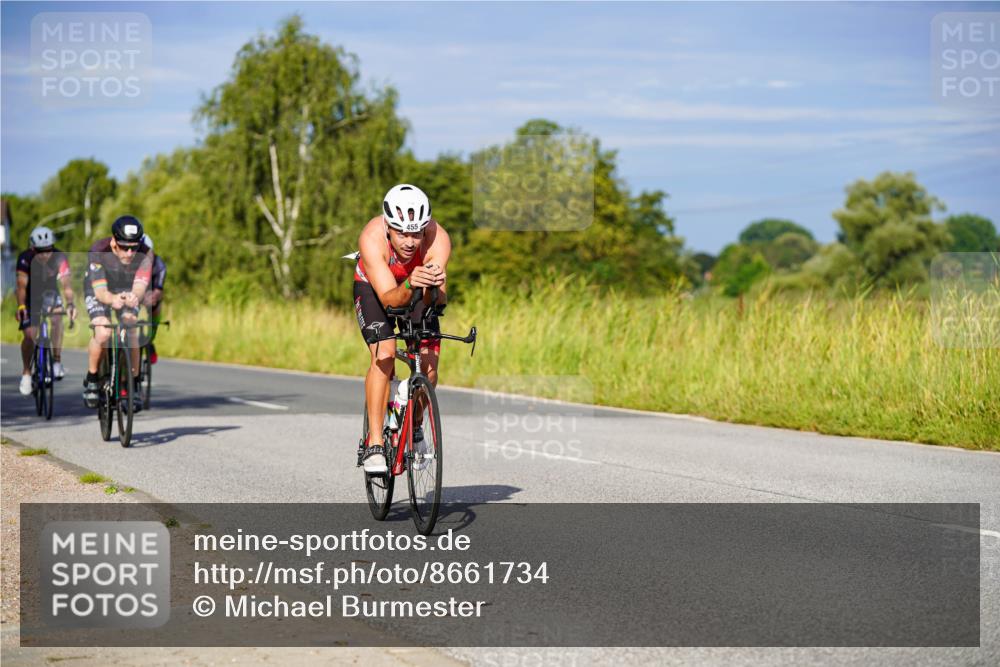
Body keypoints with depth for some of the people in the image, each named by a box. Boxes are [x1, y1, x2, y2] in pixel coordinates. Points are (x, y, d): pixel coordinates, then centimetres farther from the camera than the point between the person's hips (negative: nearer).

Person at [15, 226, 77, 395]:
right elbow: (22, 285, -35)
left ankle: (57, 361, -17)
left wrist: (69, 304, -53)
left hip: (50, 294, 1)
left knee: (57, 318, -29)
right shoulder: (25, 259, -28)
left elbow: (66, 283, -35)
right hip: (30, 297, -1)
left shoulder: (59, 258, -26)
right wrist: (21, 306, -52)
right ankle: (26, 373, 9)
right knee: (29, 335, -12)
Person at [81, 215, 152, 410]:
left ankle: (134, 385, -4)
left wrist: (135, 297, -65)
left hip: (128, 293, 2)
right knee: (103, 333, -26)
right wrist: (113, 299, -62)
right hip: (99, 291, -2)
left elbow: (140, 287, -40)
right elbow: (100, 290, -38)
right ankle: (91, 380, -2)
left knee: (131, 333, -22)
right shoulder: (99, 251, -34)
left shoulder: (145, 255, -30)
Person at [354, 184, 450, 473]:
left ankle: (414, 428, 18)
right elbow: (389, 298, -43)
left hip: (419, 294, 2)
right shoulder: (372, 238, -38)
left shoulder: (438, 238, -36)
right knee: (384, 356, -24)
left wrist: (435, 287, -63)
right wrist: (409, 287, -63)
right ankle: (375, 444, -18)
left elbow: (437, 302, -41)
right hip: (373, 286, -2)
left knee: (428, 368, -11)